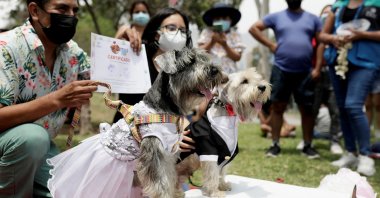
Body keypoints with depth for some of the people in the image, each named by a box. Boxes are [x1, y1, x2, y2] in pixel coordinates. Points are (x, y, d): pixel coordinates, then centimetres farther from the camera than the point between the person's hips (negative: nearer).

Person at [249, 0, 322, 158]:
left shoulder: (312, 19, 8)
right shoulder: (276, 17, 6)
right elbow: (253, 28, 8)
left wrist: (317, 68, -2)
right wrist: (270, 44, -2)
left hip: (305, 72, 1)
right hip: (281, 70, 0)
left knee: (307, 109, 5)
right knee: (277, 107, 3)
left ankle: (308, 146, 16)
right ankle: (275, 144, 11)